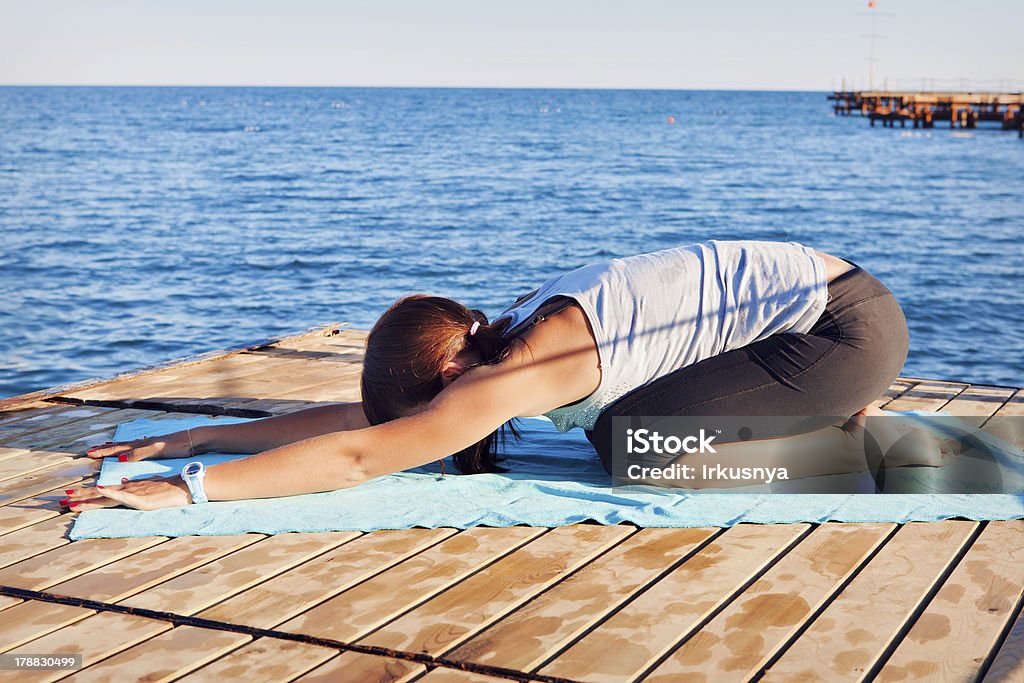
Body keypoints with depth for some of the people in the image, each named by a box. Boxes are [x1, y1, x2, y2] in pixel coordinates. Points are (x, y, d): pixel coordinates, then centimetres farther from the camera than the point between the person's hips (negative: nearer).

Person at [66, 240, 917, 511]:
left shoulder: (524, 367, -23)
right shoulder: (517, 331, 4)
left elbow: (356, 457, -23)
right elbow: (362, 413, 9)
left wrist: (186, 490, -20)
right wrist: (203, 437, 8)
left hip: (849, 322, -9)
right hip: (808, 291, 9)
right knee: (623, 426, 14)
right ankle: (851, 416, 14)